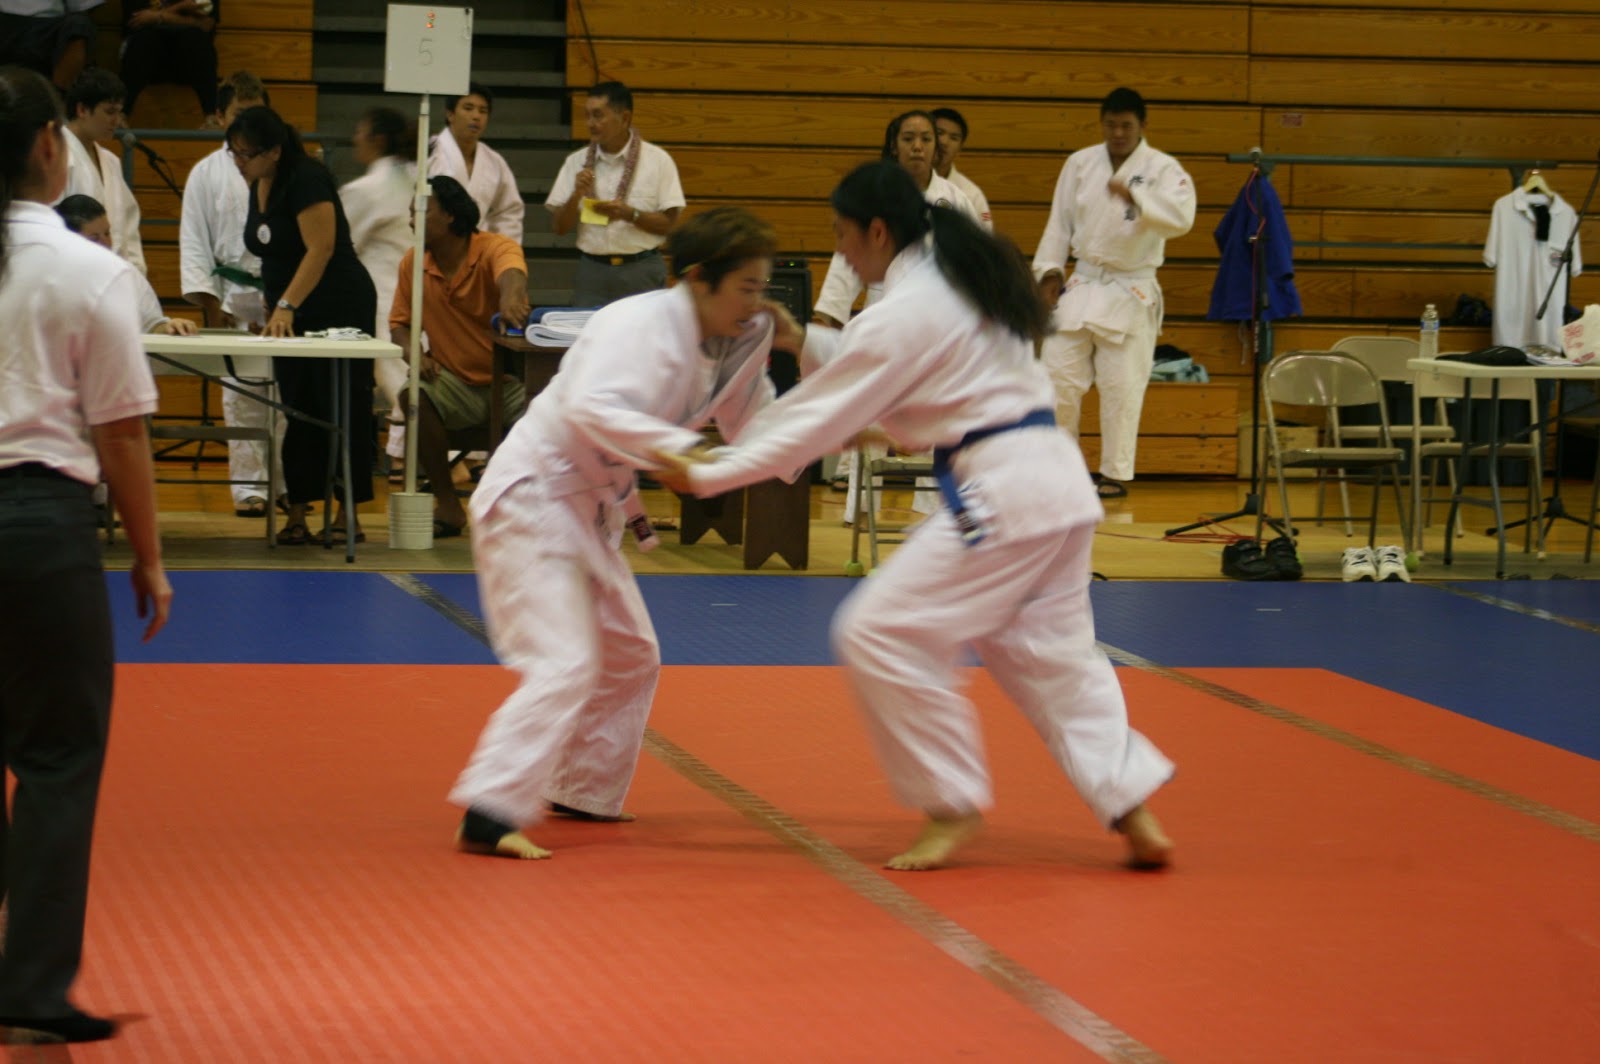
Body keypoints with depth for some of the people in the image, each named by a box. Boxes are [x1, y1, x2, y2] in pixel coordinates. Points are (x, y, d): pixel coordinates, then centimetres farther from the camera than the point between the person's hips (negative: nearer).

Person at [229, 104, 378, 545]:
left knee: (341, 406, -4)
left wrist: (286, 305, -29)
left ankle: (347, 515, 0)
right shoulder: (258, 187, 9)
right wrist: (274, 310, 11)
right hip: (290, 315, 8)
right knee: (296, 408, 4)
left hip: (339, 307, -8)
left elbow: (320, 249, -24)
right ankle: (297, 515, 4)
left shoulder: (306, 180, -17)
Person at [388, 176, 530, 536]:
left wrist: (510, 297, -65)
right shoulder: (413, 263, 0)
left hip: (511, 380, -3)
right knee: (415, 396, -28)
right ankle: (447, 504, -13)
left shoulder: (495, 249, -15)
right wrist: (414, 352, -15)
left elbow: (511, 274, -39)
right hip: (457, 382, 3)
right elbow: (400, 322, 9)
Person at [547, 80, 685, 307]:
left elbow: (670, 224, -3)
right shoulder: (577, 162, 7)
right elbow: (559, 226, 8)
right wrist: (577, 195, -10)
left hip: (641, 271, -2)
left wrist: (630, 214, -17)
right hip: (591, 269, 2)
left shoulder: (658, 160, -1)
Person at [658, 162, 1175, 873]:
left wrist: (707, 477, -4)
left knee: (881, 634, -4)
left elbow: (819, 418, -10)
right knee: (1049, 654, 16)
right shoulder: (959, 277, 15)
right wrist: (805, 343, 19)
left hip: (999, 498, -10)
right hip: (1059, 487, 10)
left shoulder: (904, 314, -13)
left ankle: (951, 807, 3)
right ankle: (1132, 807, 11)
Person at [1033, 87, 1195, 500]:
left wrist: (1135, 196, -34)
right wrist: (1050, 271, 3)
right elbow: (1059, 222, 11)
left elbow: (1181, 217, -23)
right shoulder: (1080, 164, 6)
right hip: (1082, 284, 3)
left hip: (1131, 292, -3)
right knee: (1058, 374, -1)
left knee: (1121, 386, -1)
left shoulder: (1162, 169, -5)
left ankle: (1116, 474, 10)